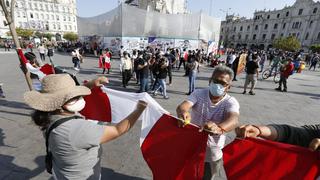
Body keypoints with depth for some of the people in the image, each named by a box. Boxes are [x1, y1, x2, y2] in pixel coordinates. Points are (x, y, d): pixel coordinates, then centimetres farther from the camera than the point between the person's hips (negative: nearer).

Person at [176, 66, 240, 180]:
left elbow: (233, 120, -37)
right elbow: (182, 106, -31)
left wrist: (219, 128, -60)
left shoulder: (231, 102, -16)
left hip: (212, 155, 0)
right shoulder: (199, 93, -14)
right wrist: (183, 113, -55)